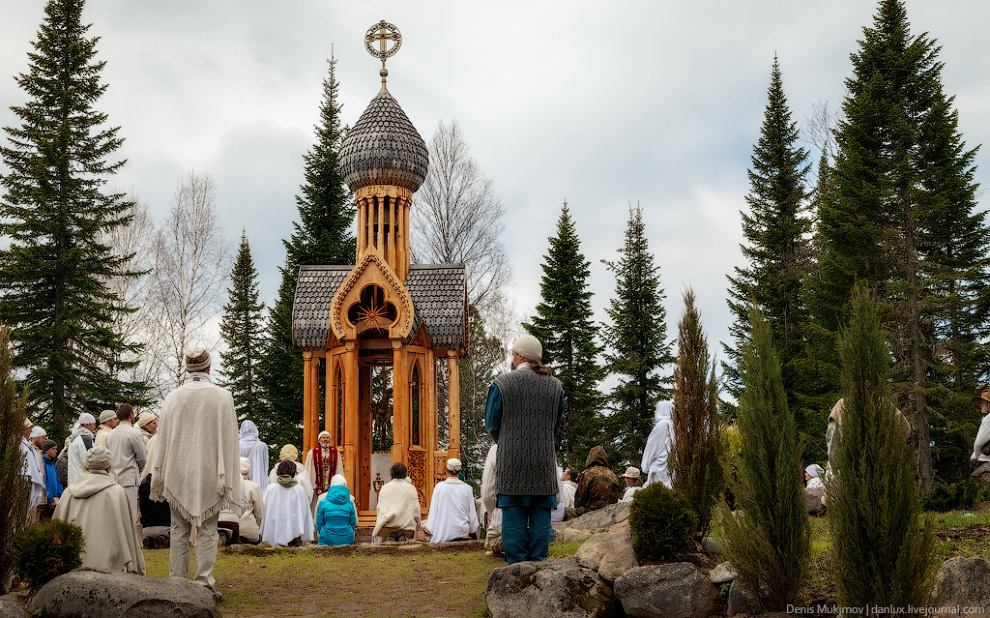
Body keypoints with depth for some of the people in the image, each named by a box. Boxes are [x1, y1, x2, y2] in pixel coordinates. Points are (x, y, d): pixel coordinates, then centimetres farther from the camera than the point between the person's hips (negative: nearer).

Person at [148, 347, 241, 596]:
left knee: (179, 531, 9)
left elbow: (162, 440, 4)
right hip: (209, 473, -1)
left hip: (178, 473, 2)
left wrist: (161, 477, 12)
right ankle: (203, 583, -3)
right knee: (207, 531, 2)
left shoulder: (173, 398, -1)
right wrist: (225, 478, 1)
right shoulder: (222, 397, -5)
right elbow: (228, 440, -4)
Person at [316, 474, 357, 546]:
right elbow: (353, 523, 7)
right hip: (346, 540, 1)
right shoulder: (350, 503, -2)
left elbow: (319, 523, 3)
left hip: (327, 540, -1)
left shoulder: (323, 503, -5)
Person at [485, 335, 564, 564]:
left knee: (514, 519, 1)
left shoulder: (502, 384, -4)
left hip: (512, 462, -3)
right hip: (544, 464, 3)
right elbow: (558, 427, 13)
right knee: (541, 519, 6)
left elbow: (492, 424, 3)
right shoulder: (555, 386, 7)